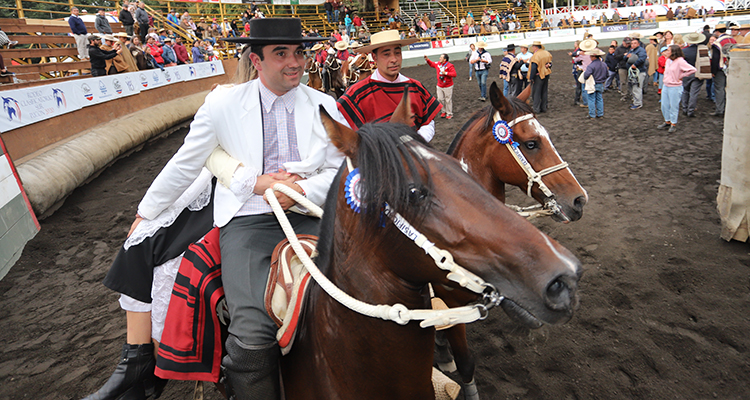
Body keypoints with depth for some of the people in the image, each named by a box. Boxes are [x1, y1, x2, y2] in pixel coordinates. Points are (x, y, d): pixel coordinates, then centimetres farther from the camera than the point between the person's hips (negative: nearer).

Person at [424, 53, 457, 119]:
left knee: (448, 100, 0)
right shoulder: (438, 64, 3)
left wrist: (446, 73, -26)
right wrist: (427, 59, 8)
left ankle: (449, 114, 10)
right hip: (439, 86, 6)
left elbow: (454, 74, -23)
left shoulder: (450, 66, -16)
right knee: (440, 99, 9)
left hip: (448, 87, -6)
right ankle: (444, 111, 28)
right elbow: (432, 64, 22)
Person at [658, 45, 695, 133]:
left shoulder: (680, 61, -16)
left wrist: (681, 76, -14)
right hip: (665, 86, 8)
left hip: (675, 87, -7)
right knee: (664, 105, 12)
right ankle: (667, 122, 28)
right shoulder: (668, 60, 7)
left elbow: (693, 70, -21)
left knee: (673, 106, 2)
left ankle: (673, 124, 14)